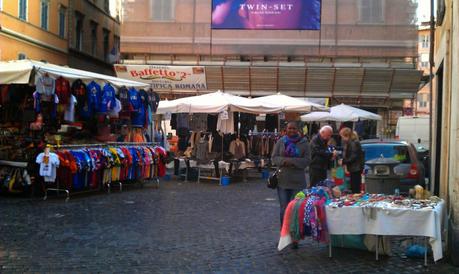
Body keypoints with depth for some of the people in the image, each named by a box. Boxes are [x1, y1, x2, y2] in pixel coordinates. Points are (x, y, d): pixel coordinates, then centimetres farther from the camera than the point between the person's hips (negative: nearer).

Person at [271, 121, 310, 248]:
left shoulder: (303, 143, 2)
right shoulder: (280, 142, 6)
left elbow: (306, 160, -3)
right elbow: (274, 157, 3)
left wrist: (292, 161, -16)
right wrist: (284, 161, -16)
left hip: (298, 182, -1)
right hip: (282, 180, 1)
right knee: (284, 209, 5)